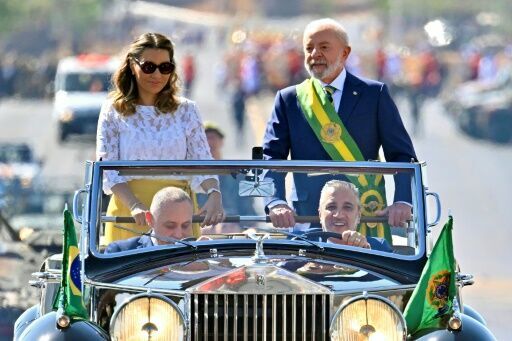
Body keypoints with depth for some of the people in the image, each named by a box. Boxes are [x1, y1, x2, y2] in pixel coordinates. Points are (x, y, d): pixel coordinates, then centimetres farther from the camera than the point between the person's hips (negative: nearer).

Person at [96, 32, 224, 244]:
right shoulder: (114, 111, 3)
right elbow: (109, 170, -3)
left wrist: (214, 195, -19)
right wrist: (135, 206, -20)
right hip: (130, 218, -1)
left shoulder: (185, 110, 8)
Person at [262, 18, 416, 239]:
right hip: (308, 221, 0)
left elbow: (403, 156, 5)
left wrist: (402, 202, -13)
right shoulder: (289, 99, 11)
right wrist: (276, 203, -16)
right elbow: (271, 158, 4)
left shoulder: (374, 94, 8)